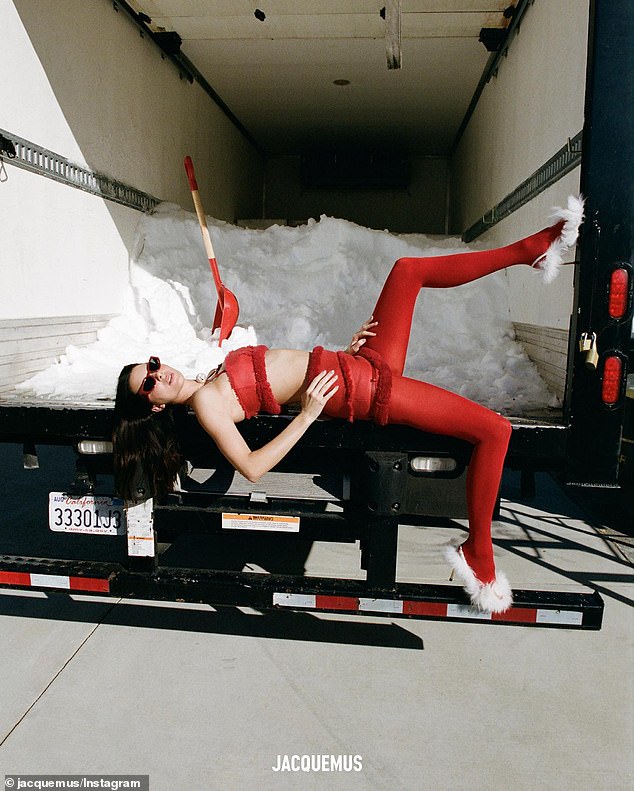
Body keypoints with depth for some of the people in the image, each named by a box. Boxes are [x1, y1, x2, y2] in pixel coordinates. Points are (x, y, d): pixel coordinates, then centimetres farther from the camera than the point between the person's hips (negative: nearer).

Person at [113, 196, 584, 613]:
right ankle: (479, 555, 2)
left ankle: (533, 249, 16)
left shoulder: (218, 380, 15)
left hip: (357, 364, 9)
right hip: (360, 392, -8)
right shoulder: (204, 402, -9)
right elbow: (252, 468, -20)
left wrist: (346, 349, 10)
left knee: (408, 269, 9)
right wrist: (307, 416, -25)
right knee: (495, 430, -15)